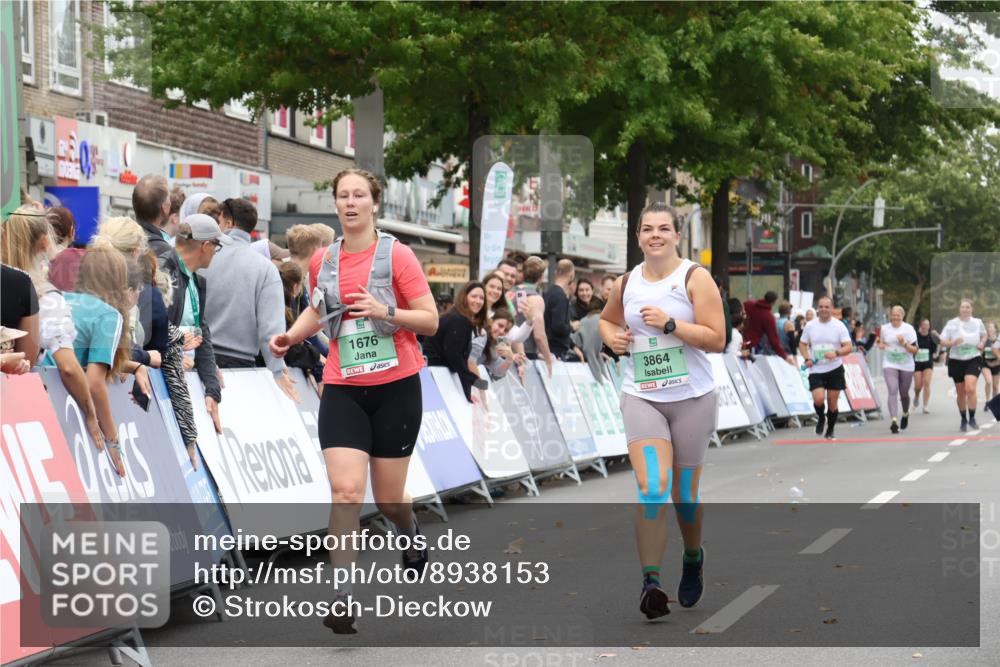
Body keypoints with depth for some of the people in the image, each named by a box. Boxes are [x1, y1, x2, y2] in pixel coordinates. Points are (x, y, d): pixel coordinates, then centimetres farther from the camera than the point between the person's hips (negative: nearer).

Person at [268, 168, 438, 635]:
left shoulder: (397, 255, -7)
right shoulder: (323, 259, 5)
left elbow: (430, 321, -7)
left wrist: (385, 312, -23)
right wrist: (290, 336, 6)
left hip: (396, 387, -2)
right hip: (342, 389, 2)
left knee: (388, 499, 7)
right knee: (345, 491, -14)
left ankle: (411, 534, 44)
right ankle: (341, 597, -11)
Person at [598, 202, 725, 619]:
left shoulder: (695, 278, -5)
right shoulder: (625, 283, 6)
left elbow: (717, 339, -12)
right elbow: (606, 319, 28)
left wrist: (669, 324, -21)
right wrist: (611, 336, 5)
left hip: (692, 398, -1)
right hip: (641, 397, 1)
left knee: (684, 494, 11)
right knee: (651, 490, -16)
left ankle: (693, 558, 39)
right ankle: (651, 582, -16)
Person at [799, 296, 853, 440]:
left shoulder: (839, 326, -3)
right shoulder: (810, 326, 2)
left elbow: (848, 347, -6)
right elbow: (802, 344, 12)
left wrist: (836, 353, -26)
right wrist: (807, 359, -6)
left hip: (835, 369, 0)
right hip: (816, 370, 0)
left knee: (832, 402, 4)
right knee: (818, 399, -17)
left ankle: (830, 430, 24)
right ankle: (821, 418, 16)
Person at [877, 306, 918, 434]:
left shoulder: (909, 329, -6)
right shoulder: (884, 328, 2)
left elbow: (915, 350, -8)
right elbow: (881, 342, 22)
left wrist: (904, 343, -24)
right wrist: (881, 345, -1)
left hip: (906, 366, 0)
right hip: (890, 365, 1)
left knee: (904, 394, 11)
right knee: (892, 391, -17)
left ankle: (905, 414, 42)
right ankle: (894, 421, -25)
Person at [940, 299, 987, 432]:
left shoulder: (978, 322, 3)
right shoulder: (952, 324, -2)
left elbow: (984, 335, 22)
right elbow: (942, 342, -1)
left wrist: (982, 343, 0)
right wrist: (953, 343, -20)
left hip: (973, 359, -1)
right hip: (956, 360, 1)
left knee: (970, 388, -21)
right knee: (960, 393, 9)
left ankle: (972, 418, -9)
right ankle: (964, 420, 26)